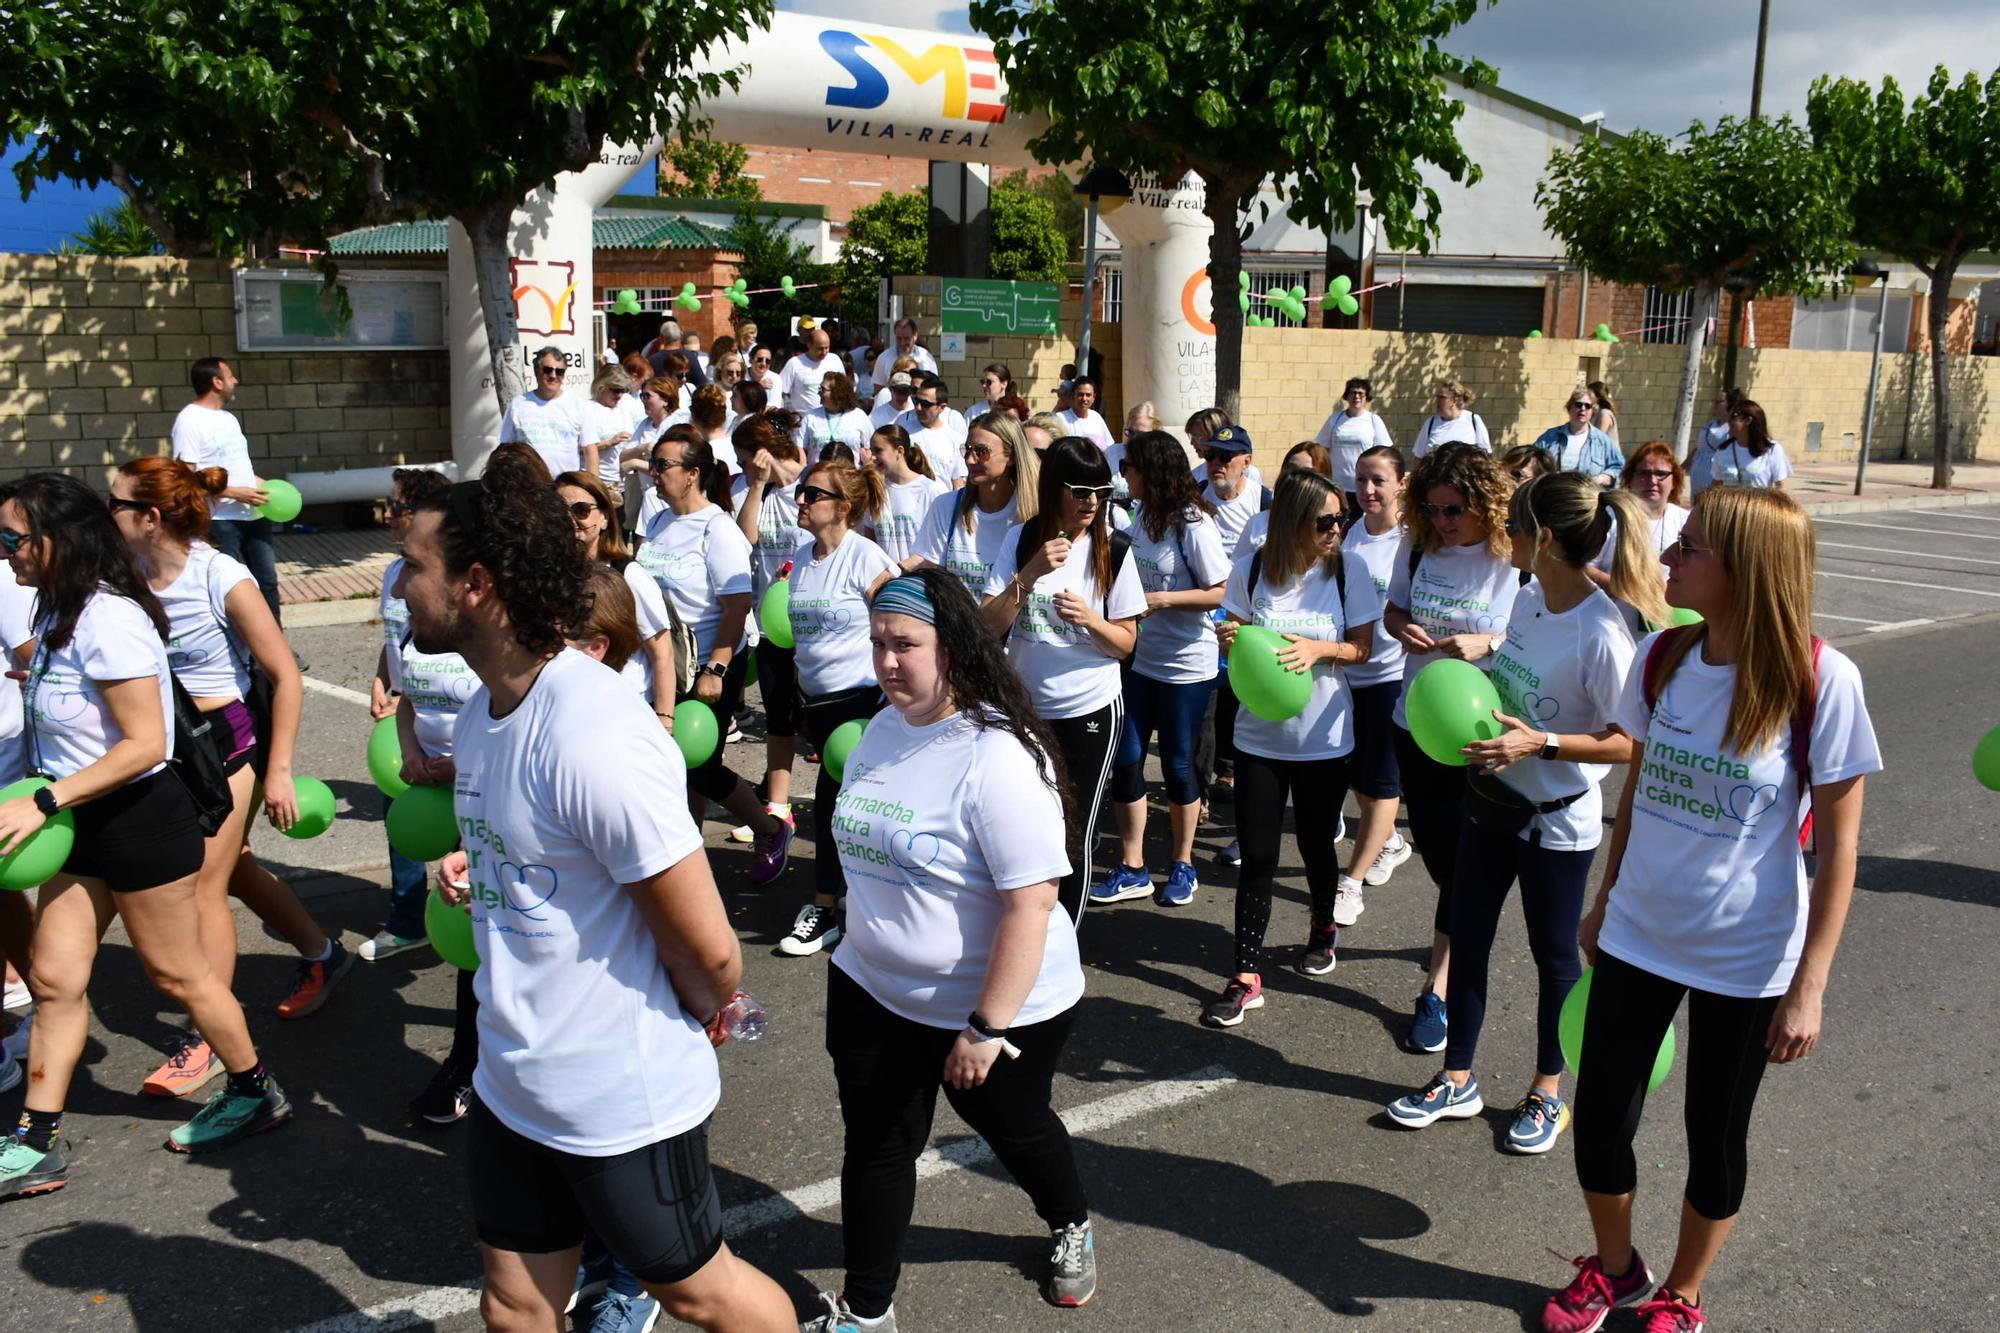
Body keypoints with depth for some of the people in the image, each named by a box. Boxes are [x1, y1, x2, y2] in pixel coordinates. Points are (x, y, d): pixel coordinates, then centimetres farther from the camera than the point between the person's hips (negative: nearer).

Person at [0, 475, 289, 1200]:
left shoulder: (108, 622, -24)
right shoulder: (58, 612, 5)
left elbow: (144, 744, -26)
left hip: (140, 820, -8)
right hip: (83, 821, 8)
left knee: (177, 973, 7)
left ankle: (256, 1093, 27)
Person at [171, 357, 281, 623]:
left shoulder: (228, 418, 17)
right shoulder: (190, 421, -10)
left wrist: (266, 486, 9)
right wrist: (233, 493, -22)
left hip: (254, 515, 8)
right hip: (220, 521, -8)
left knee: (267, 581, 11)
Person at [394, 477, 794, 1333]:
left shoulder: (594, 737, -29)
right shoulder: (485, 709, 1)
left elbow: (708, 950, -23)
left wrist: (702, 1015, -6)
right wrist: (474, 867, 2)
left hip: (622, 1095, -8)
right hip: (512, 1082, 8)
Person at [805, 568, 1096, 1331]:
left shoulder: (998, 756, -27)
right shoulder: (882, 730, -2)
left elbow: (1030, 903, -28)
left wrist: (988, 1027, -27)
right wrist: (864, 940, 21)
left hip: (1000, 1006, -5)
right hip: (872, 992, 6)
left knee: (1013, 1129, 20)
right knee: (874, 1146, 12)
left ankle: (1070, 1228, 51)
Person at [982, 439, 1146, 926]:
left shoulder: (1113, 551, -8)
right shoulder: (1020, 540, -4)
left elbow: (1125, 642, -3)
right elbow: (989, 624, -10)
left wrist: (1089, 618, -22)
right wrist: (1031, 573, -23)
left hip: (1091, 710, -2)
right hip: (1025, 708, 2)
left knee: (1075, 833, 5)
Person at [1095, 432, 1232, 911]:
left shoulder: (1194, 524, -17)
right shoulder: (1143, 515, 4)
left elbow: (1218, 594, -16)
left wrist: (1162, 600, -25)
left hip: (1186, 665, -6)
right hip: (1139, 657, 6)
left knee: (1177, 764, 6)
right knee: (1126, 759, 4)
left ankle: (1182, 865, 25)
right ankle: (1132, 868, 15)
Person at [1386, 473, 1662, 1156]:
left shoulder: (1602, 633, -25)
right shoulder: (1529, 598, -1)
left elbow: (1629, 743, -21)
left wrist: (1540, 744, -29)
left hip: (1559, 822, -7)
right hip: (1492, 800, 7)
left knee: (1554, 955, 12)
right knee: (1466, 938, 14)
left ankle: (1548, 1091, 33)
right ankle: (1457, 1080, 30)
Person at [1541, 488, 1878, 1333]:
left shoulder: (1819, 681, -18)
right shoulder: (1662, 656, -5)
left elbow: (1838, 847, -12)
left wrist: (1808, 988, -12)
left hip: (1747, 963, -3)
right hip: (1637, 938, 4)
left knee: (1715, 1139, 15)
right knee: (1599, 1123, 8)